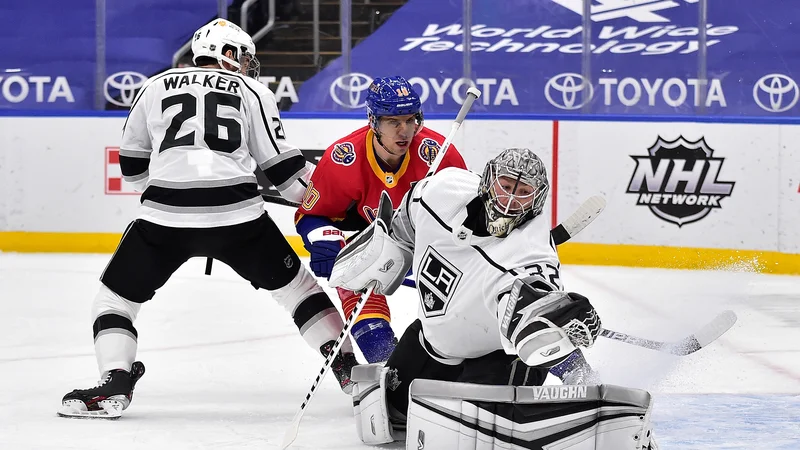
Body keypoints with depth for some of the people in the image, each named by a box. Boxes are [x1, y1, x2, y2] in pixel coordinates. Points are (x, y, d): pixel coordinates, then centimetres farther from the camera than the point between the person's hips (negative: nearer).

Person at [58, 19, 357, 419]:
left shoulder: (155, 87, 19)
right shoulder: (252, 92, 14)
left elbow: (132, 166, 24)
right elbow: (282, 166, 10)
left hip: (165, 218, 0)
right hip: (238, 214, 0)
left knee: (117, 294, 15)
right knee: (293, 284, 20)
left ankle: (114, 384, -3)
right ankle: (348, 367, 16)